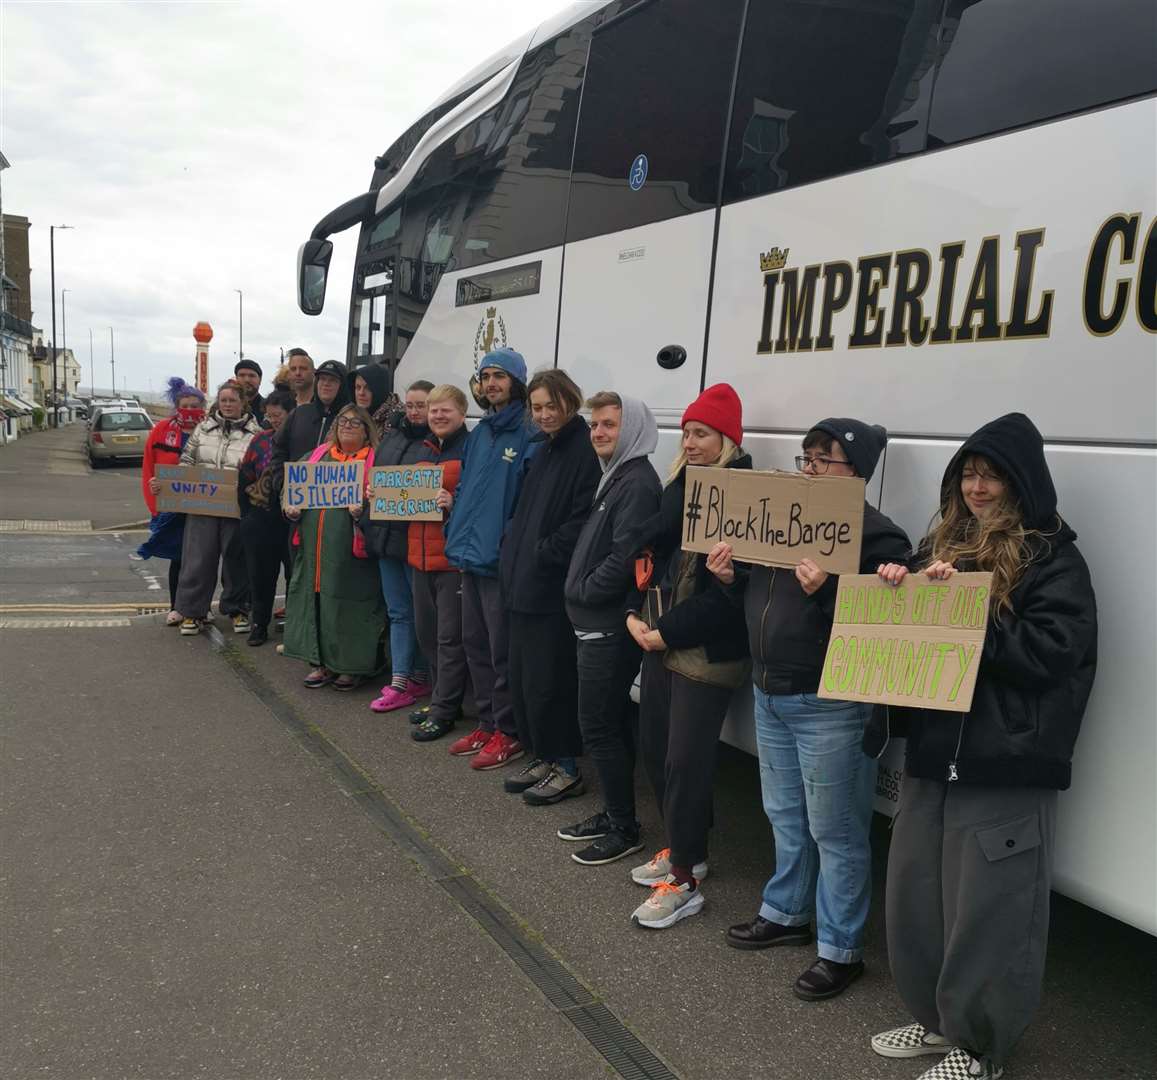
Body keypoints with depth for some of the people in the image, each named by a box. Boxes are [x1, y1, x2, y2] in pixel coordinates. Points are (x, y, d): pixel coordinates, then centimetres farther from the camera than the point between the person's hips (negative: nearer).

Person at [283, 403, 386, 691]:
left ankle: (352, 666, 12)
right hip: (314, 548, 5)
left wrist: (364, 511, -24)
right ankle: (321, 663, 20)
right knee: (315, 600, 8)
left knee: (350, 604, -1)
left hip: (351, 553, -5)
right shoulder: (319, 456, 16)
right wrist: (291, 510, 2)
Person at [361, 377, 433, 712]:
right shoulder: (390, 438, 16)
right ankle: (400, 681, 14)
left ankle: (419, 677, 18)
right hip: (387, 536, 7)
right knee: (399, 612, 10)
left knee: (422, 611, 5)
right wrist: (369, 492, 1)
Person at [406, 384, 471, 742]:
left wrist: (454, 503, -28)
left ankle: (443, 710, 7)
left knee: (450, 636, -1)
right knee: (426, 632, 14)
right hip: (421, 555, 8)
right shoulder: (424, 450, 16)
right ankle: (440, 697, 28)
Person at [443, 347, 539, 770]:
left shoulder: (529, 434, -12)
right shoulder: (480, 432, 14)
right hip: (470, 553, 9)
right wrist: (456, 532, 10)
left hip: (502, 558, -9)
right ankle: (486, 723, 29)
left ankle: (508, 733, 12)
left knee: (503, 650, 0)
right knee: (475, 642, 16)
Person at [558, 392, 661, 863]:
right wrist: (580, 592, 8)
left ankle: (624, 829, 8)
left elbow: (625, 557, -24)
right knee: (611, 723, 16)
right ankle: (613, 814, 27)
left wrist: (581, 591, -12)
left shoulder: (638, 483, -16)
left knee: (599, 726, -3)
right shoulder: (615, 478, 15)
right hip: (599, 622, 10)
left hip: (610, 627, -10)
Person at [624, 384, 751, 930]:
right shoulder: (680, 486, 11)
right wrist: (635, 614, 0)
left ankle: (685, 879, 11)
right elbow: (649, 551, 13)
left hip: (706, 652, -8)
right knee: (652, 746, 15)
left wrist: (667, 633, -15)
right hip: (660, 641, 8)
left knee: (685, 762, -2)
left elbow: (726, 591, -19)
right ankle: (682, 849, 33)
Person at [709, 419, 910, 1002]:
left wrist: (825, 589, -33)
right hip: (770, 692, 8)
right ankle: (787, 912, 41)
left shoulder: (875, 536, -14)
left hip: (828, 704, -8)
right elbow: (757, 596, 20)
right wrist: (730, 575, 1)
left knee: (834, 829, 3)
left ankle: (840, 949, 18)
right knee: (785, 814, 22)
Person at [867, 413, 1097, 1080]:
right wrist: (898, 589, -4)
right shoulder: (944, 544, 12)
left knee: (985, 914, 3)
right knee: (915, 899, 16)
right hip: (932, 753, 7)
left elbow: (1048, 652, -16)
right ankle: (936, 1020, 35)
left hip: (1005, 769, -7)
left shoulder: (1055, 561, -6)